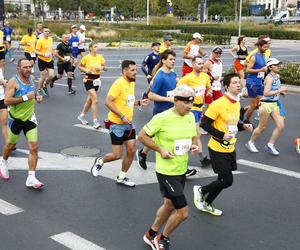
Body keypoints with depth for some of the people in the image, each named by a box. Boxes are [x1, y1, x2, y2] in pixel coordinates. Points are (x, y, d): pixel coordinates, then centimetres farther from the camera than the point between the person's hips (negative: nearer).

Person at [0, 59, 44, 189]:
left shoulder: (31, 79, 2)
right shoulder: (13, 82, -17)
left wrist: (37, 96, 1)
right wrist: (25, 97, -29)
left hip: (30, 118, 4)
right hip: (16, 119, -4)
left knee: (34, 148, -8)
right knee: (11, 145, 18)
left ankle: (31, 178, -4)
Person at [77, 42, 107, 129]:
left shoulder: (100, 57, 1)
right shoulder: (86, 57, -11)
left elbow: (105, 68, 4)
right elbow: (79, 66, 1)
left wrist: (102, 67, -17)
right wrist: (86, 70, -15)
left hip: (96, 80, 6)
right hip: (88, 80, -6)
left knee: (90, 99, 17)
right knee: (95, 100, -16)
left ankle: (81, 116, 37)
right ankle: (95, 122, -11)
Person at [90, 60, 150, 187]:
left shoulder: (132, 82, 9)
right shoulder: (119, 83, -18)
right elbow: (108, 101, -23)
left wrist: (139, 102, 6)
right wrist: (122, 116, -25)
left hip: (128, 123, 8)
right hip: (117, 124, -8)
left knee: (131, 151, 6)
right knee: (117, 155, -3)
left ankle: (121, 177, 22)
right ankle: (100, 161, 28)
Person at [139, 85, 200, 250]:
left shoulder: (190, 117, 1)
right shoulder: (162, 118, -20)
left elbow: (193, 137, 15)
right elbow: (142, 136, -12)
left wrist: (195, 146, -7)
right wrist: (160, 150, -19)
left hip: (182, 170, 8)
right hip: (166, 172, -8)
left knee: (169, 205, 23)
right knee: (183, 212, -6)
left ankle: (151, 235, 45)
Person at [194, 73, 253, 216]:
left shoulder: (237, 103, 7)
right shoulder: (218, 104, -20)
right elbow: (204, 124, -18)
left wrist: (243, 126, 0)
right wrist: (222, 135, -24)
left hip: (230, 149, 8)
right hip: (218, 149, -8)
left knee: (224, 180, 14)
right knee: (227, 181, -6)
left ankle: (206, 204, 32)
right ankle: (200, 190, 18)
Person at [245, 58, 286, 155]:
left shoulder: (277, 76, 7)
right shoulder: (269, 78, -19)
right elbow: (266, 93, -28)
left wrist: (280, 92, 10)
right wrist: (279, 91, -25)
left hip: (274, 104, 8)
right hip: (266, 104, -8)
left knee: (281, 126, 2)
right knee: (262, 127, 6)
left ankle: (270, 145, 15)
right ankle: (250, 143, 26)